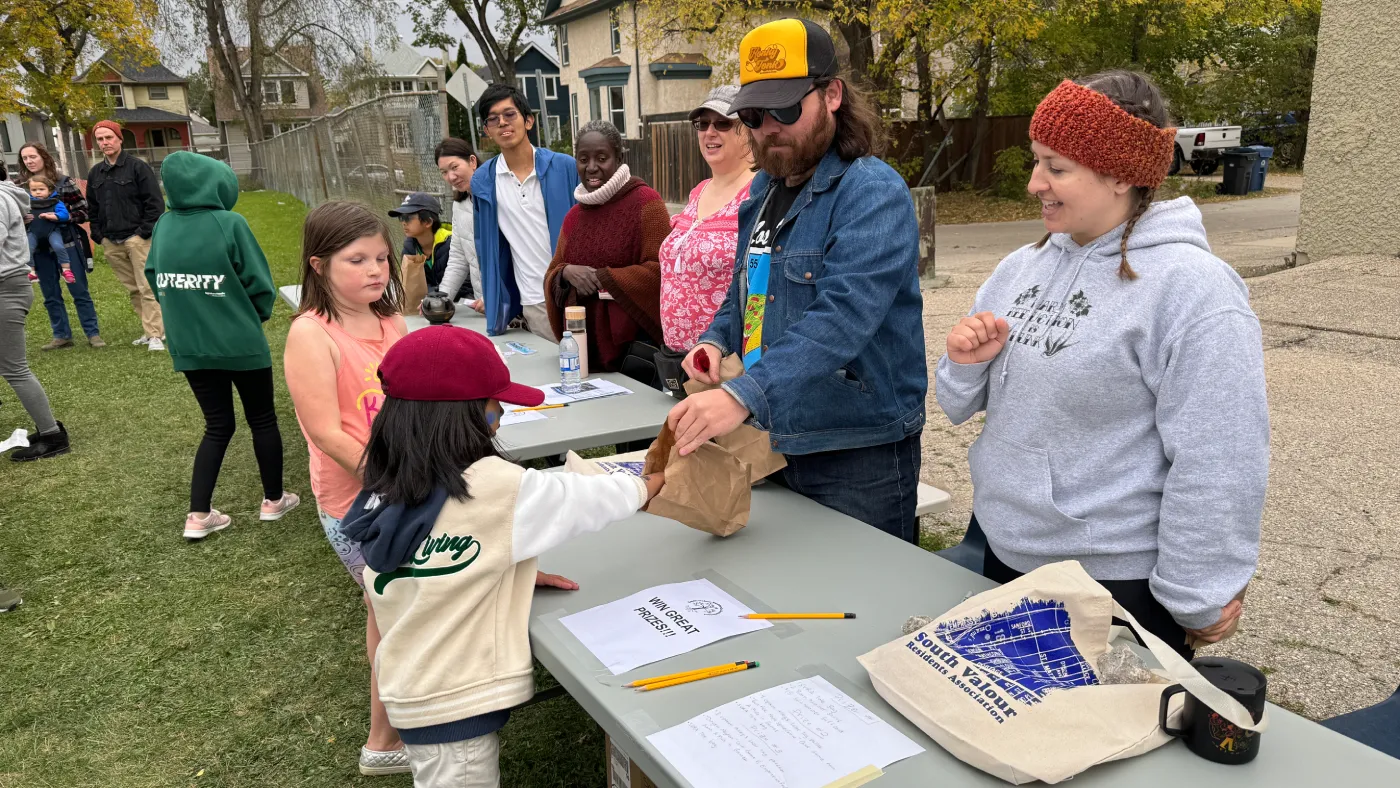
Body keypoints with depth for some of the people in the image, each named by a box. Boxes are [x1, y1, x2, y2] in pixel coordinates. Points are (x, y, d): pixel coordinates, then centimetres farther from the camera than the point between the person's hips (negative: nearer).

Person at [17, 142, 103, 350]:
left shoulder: (64, 181, -3)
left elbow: (84, 211, -4)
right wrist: (21, 219, -10)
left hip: (66, 243, -3)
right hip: (39, 247, 3)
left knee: (79, 290, 2)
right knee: (50, 295, 9)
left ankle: (93, 333, 9)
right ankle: (61, 335, 19)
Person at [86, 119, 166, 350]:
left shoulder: (138, 167, -3)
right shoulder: (95, 173, 15)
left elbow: (155, 201, -7)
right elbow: (92, 207, 21)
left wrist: (146, 231, -12)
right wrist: (98, 235, 10)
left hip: (136, 238, -6)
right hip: (111, 243, 6)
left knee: (147, 288, -9)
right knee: (132, 289, 8)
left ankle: (155, 335, -7)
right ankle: (152, 329, 15)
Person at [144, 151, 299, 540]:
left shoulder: (164, 226, -2)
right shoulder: (229, 224, -16)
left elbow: (154, 279, 6)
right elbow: (259, 283, -13)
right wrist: (258, 315, 8)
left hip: (188, 346, 5)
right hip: (240, 343, -5)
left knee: (218, 425, 16)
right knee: (263, 419, 14)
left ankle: (198, 516, 13)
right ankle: (273, 500, 26)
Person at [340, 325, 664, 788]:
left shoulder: (385, 490, -4)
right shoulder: (494, 489, -24)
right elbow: (586, 501, -10)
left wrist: (510, 574, 5)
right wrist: (650, 485, 7)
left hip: (414, 691, 7)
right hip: (455, 704, -7)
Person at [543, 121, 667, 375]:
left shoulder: (644, 201, -6)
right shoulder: (574, 216, 12)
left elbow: (661, 270, -14)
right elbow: (551, 276, 15)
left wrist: (601, 279, -14)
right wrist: (567, 273, -8)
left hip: (635, 341, -5)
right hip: (585, 344, 6)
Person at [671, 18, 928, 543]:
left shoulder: (873, 193, -17)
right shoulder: (764, 187, 9)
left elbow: (843, 315, -32)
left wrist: (743, 395, -44)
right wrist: (718, 340, 0)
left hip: (858, 454, -7)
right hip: (773, 440, 8)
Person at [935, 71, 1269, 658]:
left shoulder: (1193, 289, -18)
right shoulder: (1022, 268, 3)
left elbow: (1216, 463, -18)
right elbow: (962, 407, 10)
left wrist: (1197, 601, -12)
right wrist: (967, 362, -11)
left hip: (1117, 586, -6)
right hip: (999, 552, 7)